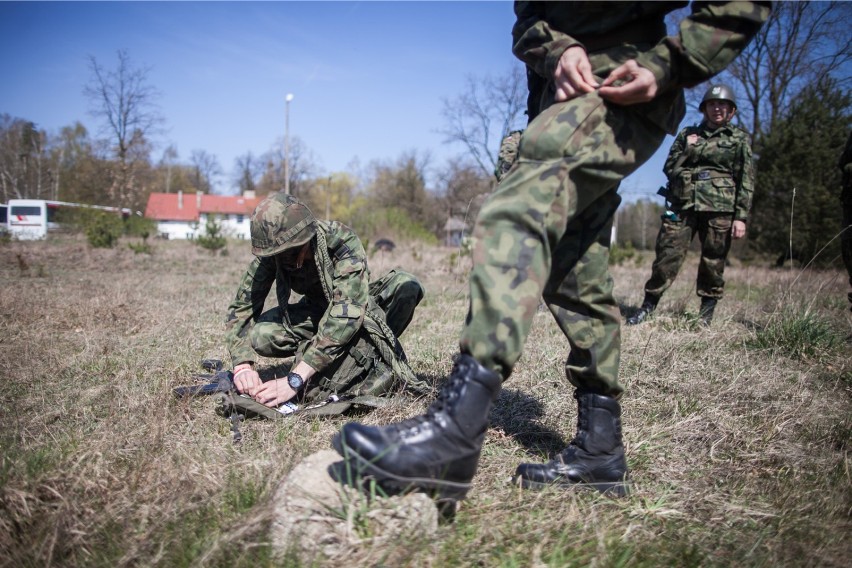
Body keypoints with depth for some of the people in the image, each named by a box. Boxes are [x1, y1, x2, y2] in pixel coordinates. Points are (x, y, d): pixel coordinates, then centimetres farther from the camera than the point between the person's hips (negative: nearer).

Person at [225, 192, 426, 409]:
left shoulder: (342, 240, -34)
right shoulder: (271, 254, -21)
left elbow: (347, 312, -44)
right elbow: (242, 305, -17)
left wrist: (295, 379, -50)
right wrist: (242, 365, -35)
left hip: (361, 308, -3)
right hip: (316, 312, 3)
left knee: (406, 285, -32)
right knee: (260, 335, -26)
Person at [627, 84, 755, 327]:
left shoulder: (739, 139, 12)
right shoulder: (688, 134, 18)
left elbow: (746, 180, 5)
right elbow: (669, 168, 14)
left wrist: (741, 216, -4)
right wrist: (688, 149, -2)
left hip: (719, 209, -1)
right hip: (683, 205, 1)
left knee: (713, 262, 0)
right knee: (667, 256, -6)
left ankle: (706, 314, 11)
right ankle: (647, 306, 1)